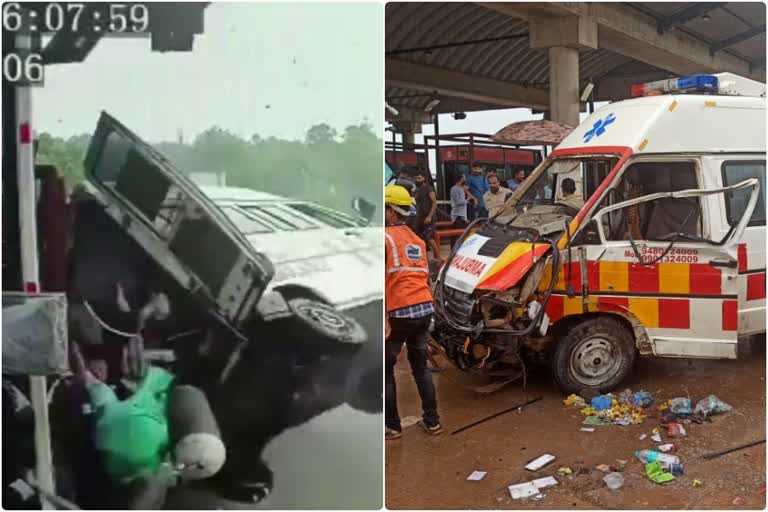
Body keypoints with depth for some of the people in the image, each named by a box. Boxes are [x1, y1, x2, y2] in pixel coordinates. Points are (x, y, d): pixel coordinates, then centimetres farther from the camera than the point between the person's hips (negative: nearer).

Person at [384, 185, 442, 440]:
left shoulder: (385, 237, -6)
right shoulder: (417, 240, 18)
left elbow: (380, 281, -16)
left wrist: (385, 320, -17)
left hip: (399, 312, -7)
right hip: (425, 308, 7)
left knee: (386, 369, 9)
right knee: (420, 365, 20)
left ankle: (392, 426, 14)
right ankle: (432, 421, 23)